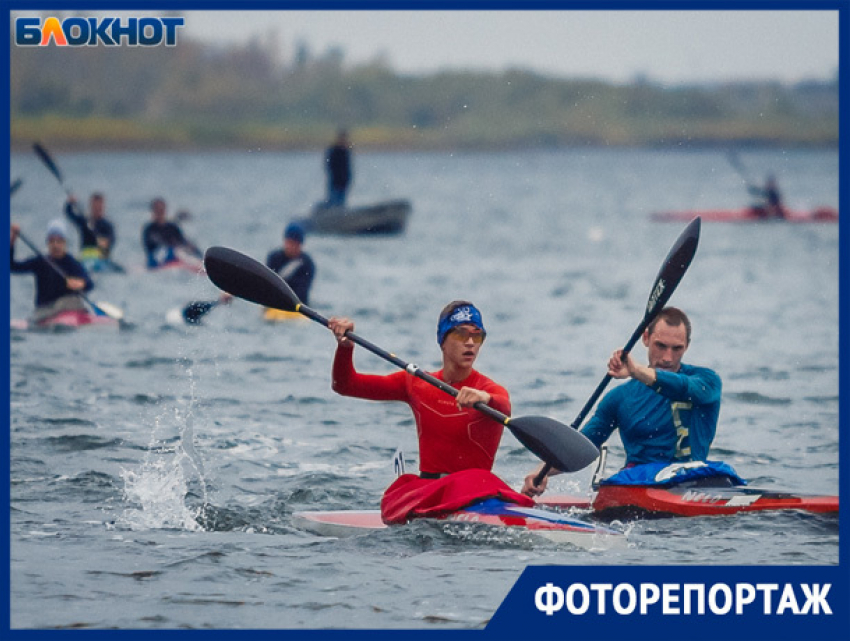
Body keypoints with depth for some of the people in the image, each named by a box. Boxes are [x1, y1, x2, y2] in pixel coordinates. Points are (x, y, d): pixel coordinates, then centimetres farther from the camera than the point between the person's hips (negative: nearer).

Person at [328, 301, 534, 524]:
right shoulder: (416, 384, 12)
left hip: (475, 487, -3)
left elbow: (504, 409, -27)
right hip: (423, 488, 3)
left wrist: (485, 398, -51)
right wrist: (345, 345, -7)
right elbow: (345, 385, 13)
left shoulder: (492, 391, -1)